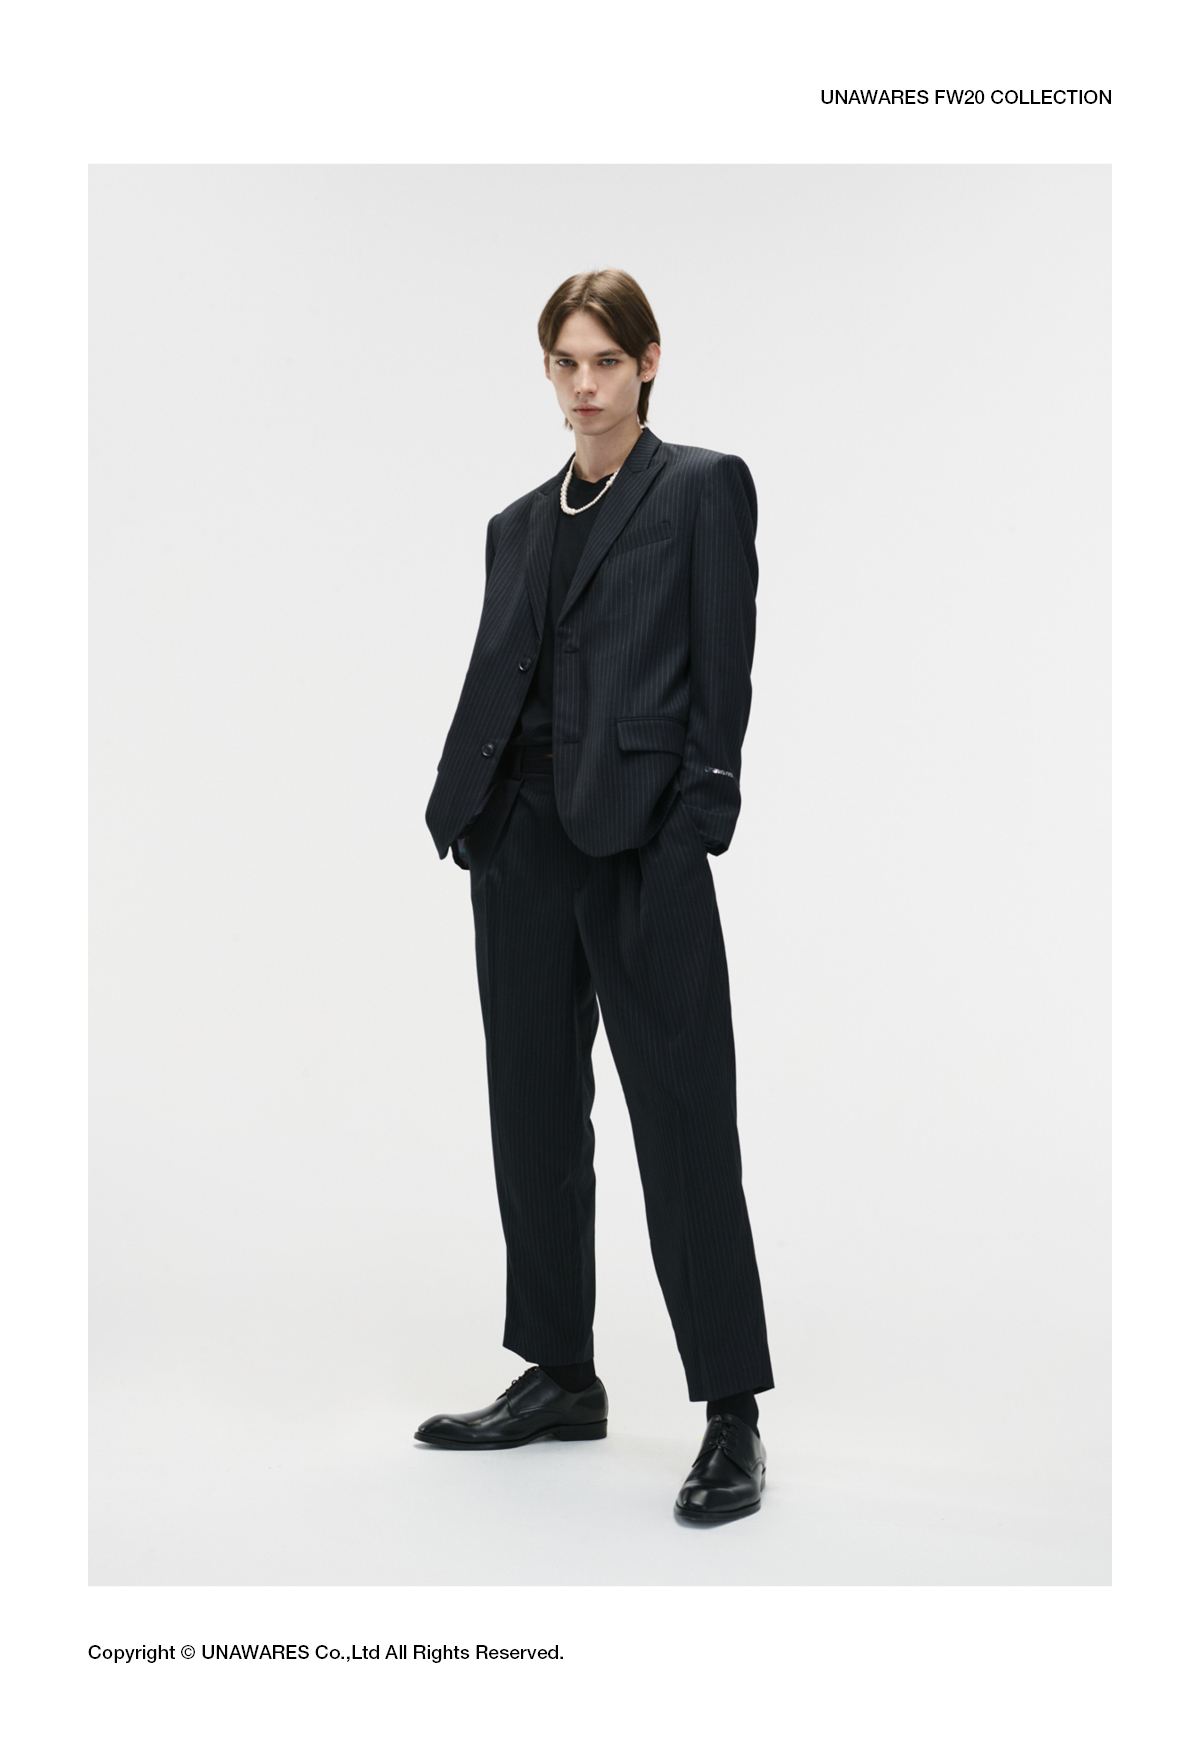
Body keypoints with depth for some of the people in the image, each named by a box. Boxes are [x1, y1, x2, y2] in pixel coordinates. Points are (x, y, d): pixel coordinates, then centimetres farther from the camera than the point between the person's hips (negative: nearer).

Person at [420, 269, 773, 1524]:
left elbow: (721, 675, -5)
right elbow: (493, 678, 16)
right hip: (525, 841, 7)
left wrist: (696, 825, -13)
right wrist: (460, 812, 5)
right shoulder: (520, 524, 18)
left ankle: (732, 1416, 3)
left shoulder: (702, 488, 2)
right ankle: (560, 1375, 23)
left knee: (682, 1120, -5)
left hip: (642, 844, -6)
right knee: (533, 1106, 10)